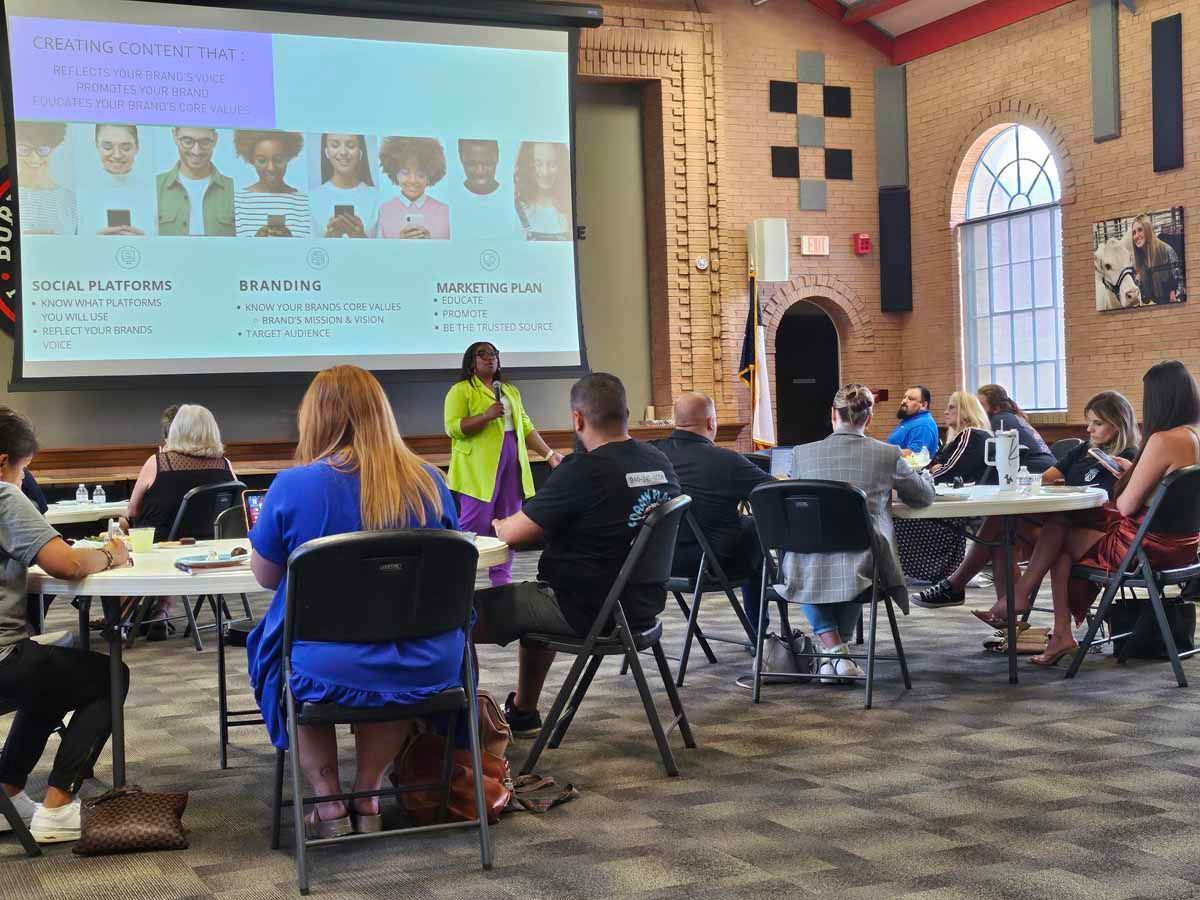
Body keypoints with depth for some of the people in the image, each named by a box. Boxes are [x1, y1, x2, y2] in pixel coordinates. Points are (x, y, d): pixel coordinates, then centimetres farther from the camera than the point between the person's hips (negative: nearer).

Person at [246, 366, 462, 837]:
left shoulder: (293, 486, -13)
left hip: (329, 673, -2)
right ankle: (368, 798, 33)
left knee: (274, 655, 31)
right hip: (427, 669, 3)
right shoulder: (430, 481, -2)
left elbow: (266, 576, 2)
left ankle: (329, 804, 26)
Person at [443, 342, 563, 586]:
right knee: (475, 523, -10)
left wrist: (549, 453, 10)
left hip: (512, 463, 6)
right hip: (479, 467, -6)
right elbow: (452, 428, -11)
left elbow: (526, 427, 20)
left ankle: (502, 578, 10)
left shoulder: (511, 391, 21)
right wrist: (486, 415, -21)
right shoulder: (460, 390, 0)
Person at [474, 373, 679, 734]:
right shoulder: (660, 463, 0)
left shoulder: (583, 471, -23)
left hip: (588, 611, -8)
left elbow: (511, 533, -16)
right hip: (643, 605, 8)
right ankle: (523, 712, 41)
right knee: (532, 597, 33)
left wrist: (498, 524, 7)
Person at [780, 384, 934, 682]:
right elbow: (925, 496, 16)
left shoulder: (802, 453, 2)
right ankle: (839, 650, 39)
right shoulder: (888, 454, -1)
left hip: (808, 573, 0)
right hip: (861, 573, 0)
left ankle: (833, 650, 23)